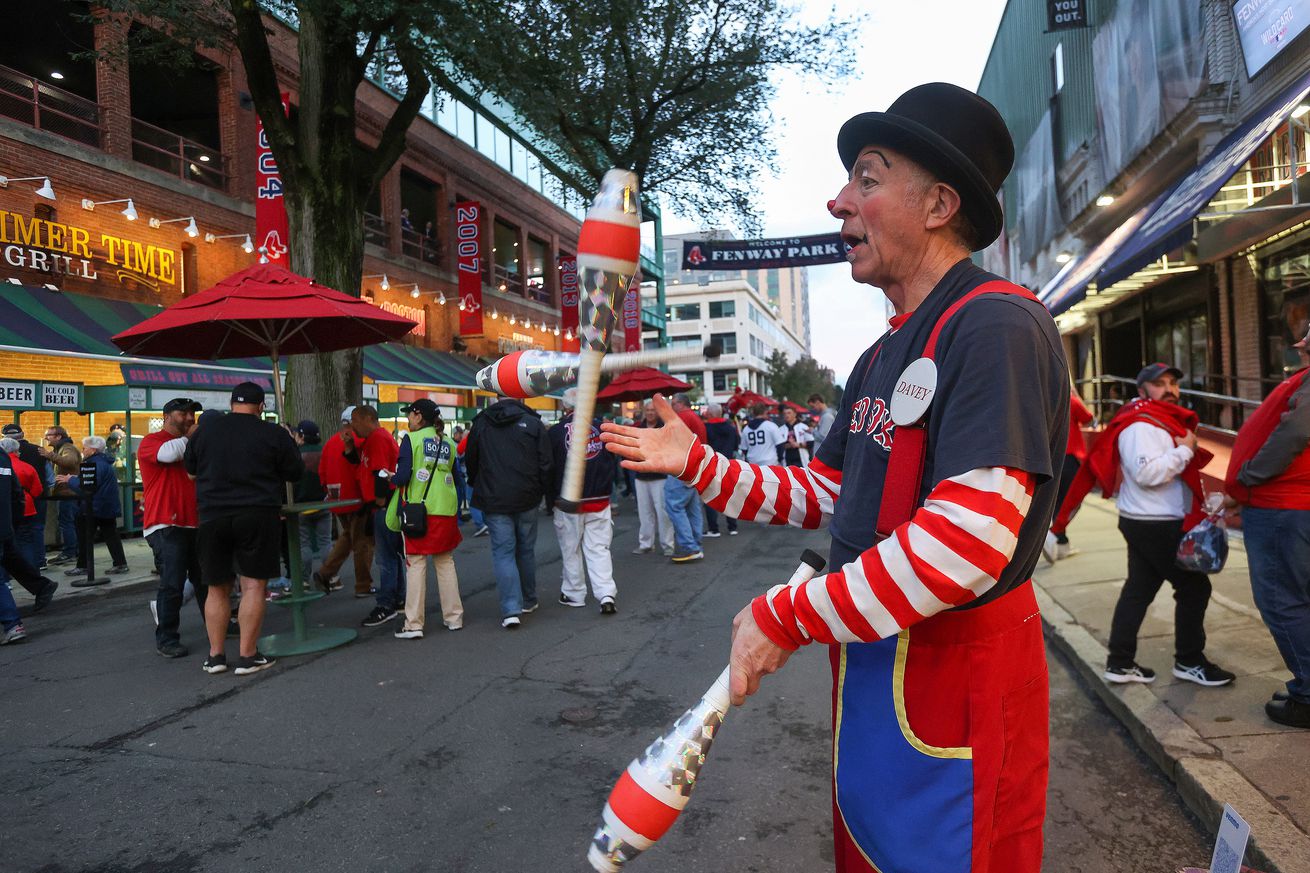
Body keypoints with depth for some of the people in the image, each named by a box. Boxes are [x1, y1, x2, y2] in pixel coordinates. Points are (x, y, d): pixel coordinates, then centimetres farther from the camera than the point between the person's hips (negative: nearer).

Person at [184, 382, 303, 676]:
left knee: (217, 588, 12)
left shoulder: (206, 428, 5)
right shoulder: (274, 434, -5)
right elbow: (295, 472, 4)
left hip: (212, 516, 3)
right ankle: (247, 656, 2)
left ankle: (215, 655, 15)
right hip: (258, 516, -3)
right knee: (254, 585, 1)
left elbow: (190, 466, 18)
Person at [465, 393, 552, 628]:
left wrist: (480, 490, 24)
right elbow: (545, 464, -5)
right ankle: (528, 601, 28)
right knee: (526, 550, 15)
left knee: (503, 552, 1)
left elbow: (470, 462, 10)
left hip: (494, 502, 0)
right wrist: (541, 492, 10)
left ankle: (511, 610, -8)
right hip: (526, 501, 0)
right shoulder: (533, 423, -4)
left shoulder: (480, 424, 2)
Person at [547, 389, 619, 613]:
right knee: (598, 548, 5)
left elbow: (549, 468, -1)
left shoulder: (555, 432, -7)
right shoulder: (601, 428, -1)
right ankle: (606, 594, -5)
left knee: (571, 550, 11)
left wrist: (550, 500, 10)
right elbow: (613, 462, 8)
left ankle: (574, 594, 19)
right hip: (599, 500, 2)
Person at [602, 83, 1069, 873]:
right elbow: (824, 494, 15)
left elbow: (971, 540, -29)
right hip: (870, 659, 9)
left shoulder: (997, 326, -20)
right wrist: (697, 464, 7)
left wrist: (786, 617, -22)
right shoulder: (882, 358, 12)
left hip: (959, 677, -9)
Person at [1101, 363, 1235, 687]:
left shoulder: (1162, 422, 18)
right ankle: (1189, 661, 14)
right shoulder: (1140, 426, -16)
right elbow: (1147, 472, -29)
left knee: (1138, 590, 10)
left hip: (1150, 523, 10)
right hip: (1156, 525, -10)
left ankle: (1120, 663, 15)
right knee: (1194, 587, 0)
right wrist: (1185, 450, -19)